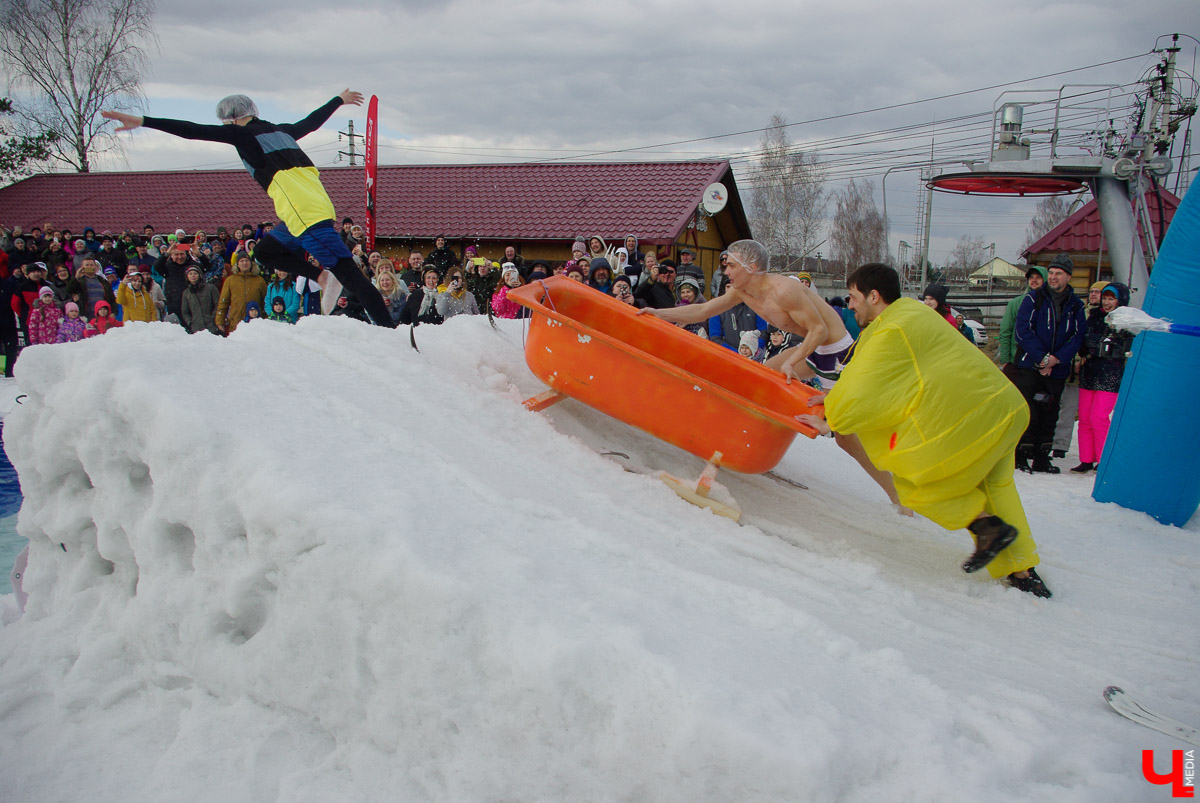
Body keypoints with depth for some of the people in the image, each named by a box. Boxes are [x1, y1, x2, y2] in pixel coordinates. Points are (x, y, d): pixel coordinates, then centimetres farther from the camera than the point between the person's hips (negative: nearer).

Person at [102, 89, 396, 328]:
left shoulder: (243, 133, 4)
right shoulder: (279, 131, 25)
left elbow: (194, 131, -3)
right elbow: (312, 121, 40)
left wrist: (142, 121, -2)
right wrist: (340, 99, 57)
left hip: (306, 214, -8)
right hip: (315, 204, 8)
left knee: (346, 270, -14)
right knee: (265, 250, 21)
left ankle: (388, 329, -20)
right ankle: (322, 277, 5)